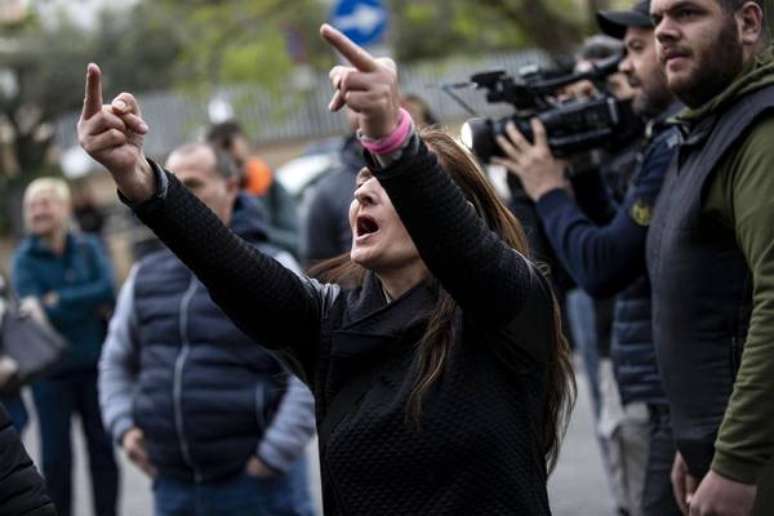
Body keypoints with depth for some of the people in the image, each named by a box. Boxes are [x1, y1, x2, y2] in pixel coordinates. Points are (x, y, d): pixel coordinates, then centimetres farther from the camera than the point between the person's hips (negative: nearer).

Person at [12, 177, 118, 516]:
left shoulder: (89, 248, 5)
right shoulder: (25, 258, -1)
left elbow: (108, 289, -9)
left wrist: (60, 300, -13)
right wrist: (89, 304, -14)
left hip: (95, 364, 2)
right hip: (51, 370, -2)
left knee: (103, 449, 6)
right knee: (55, 455, 2)